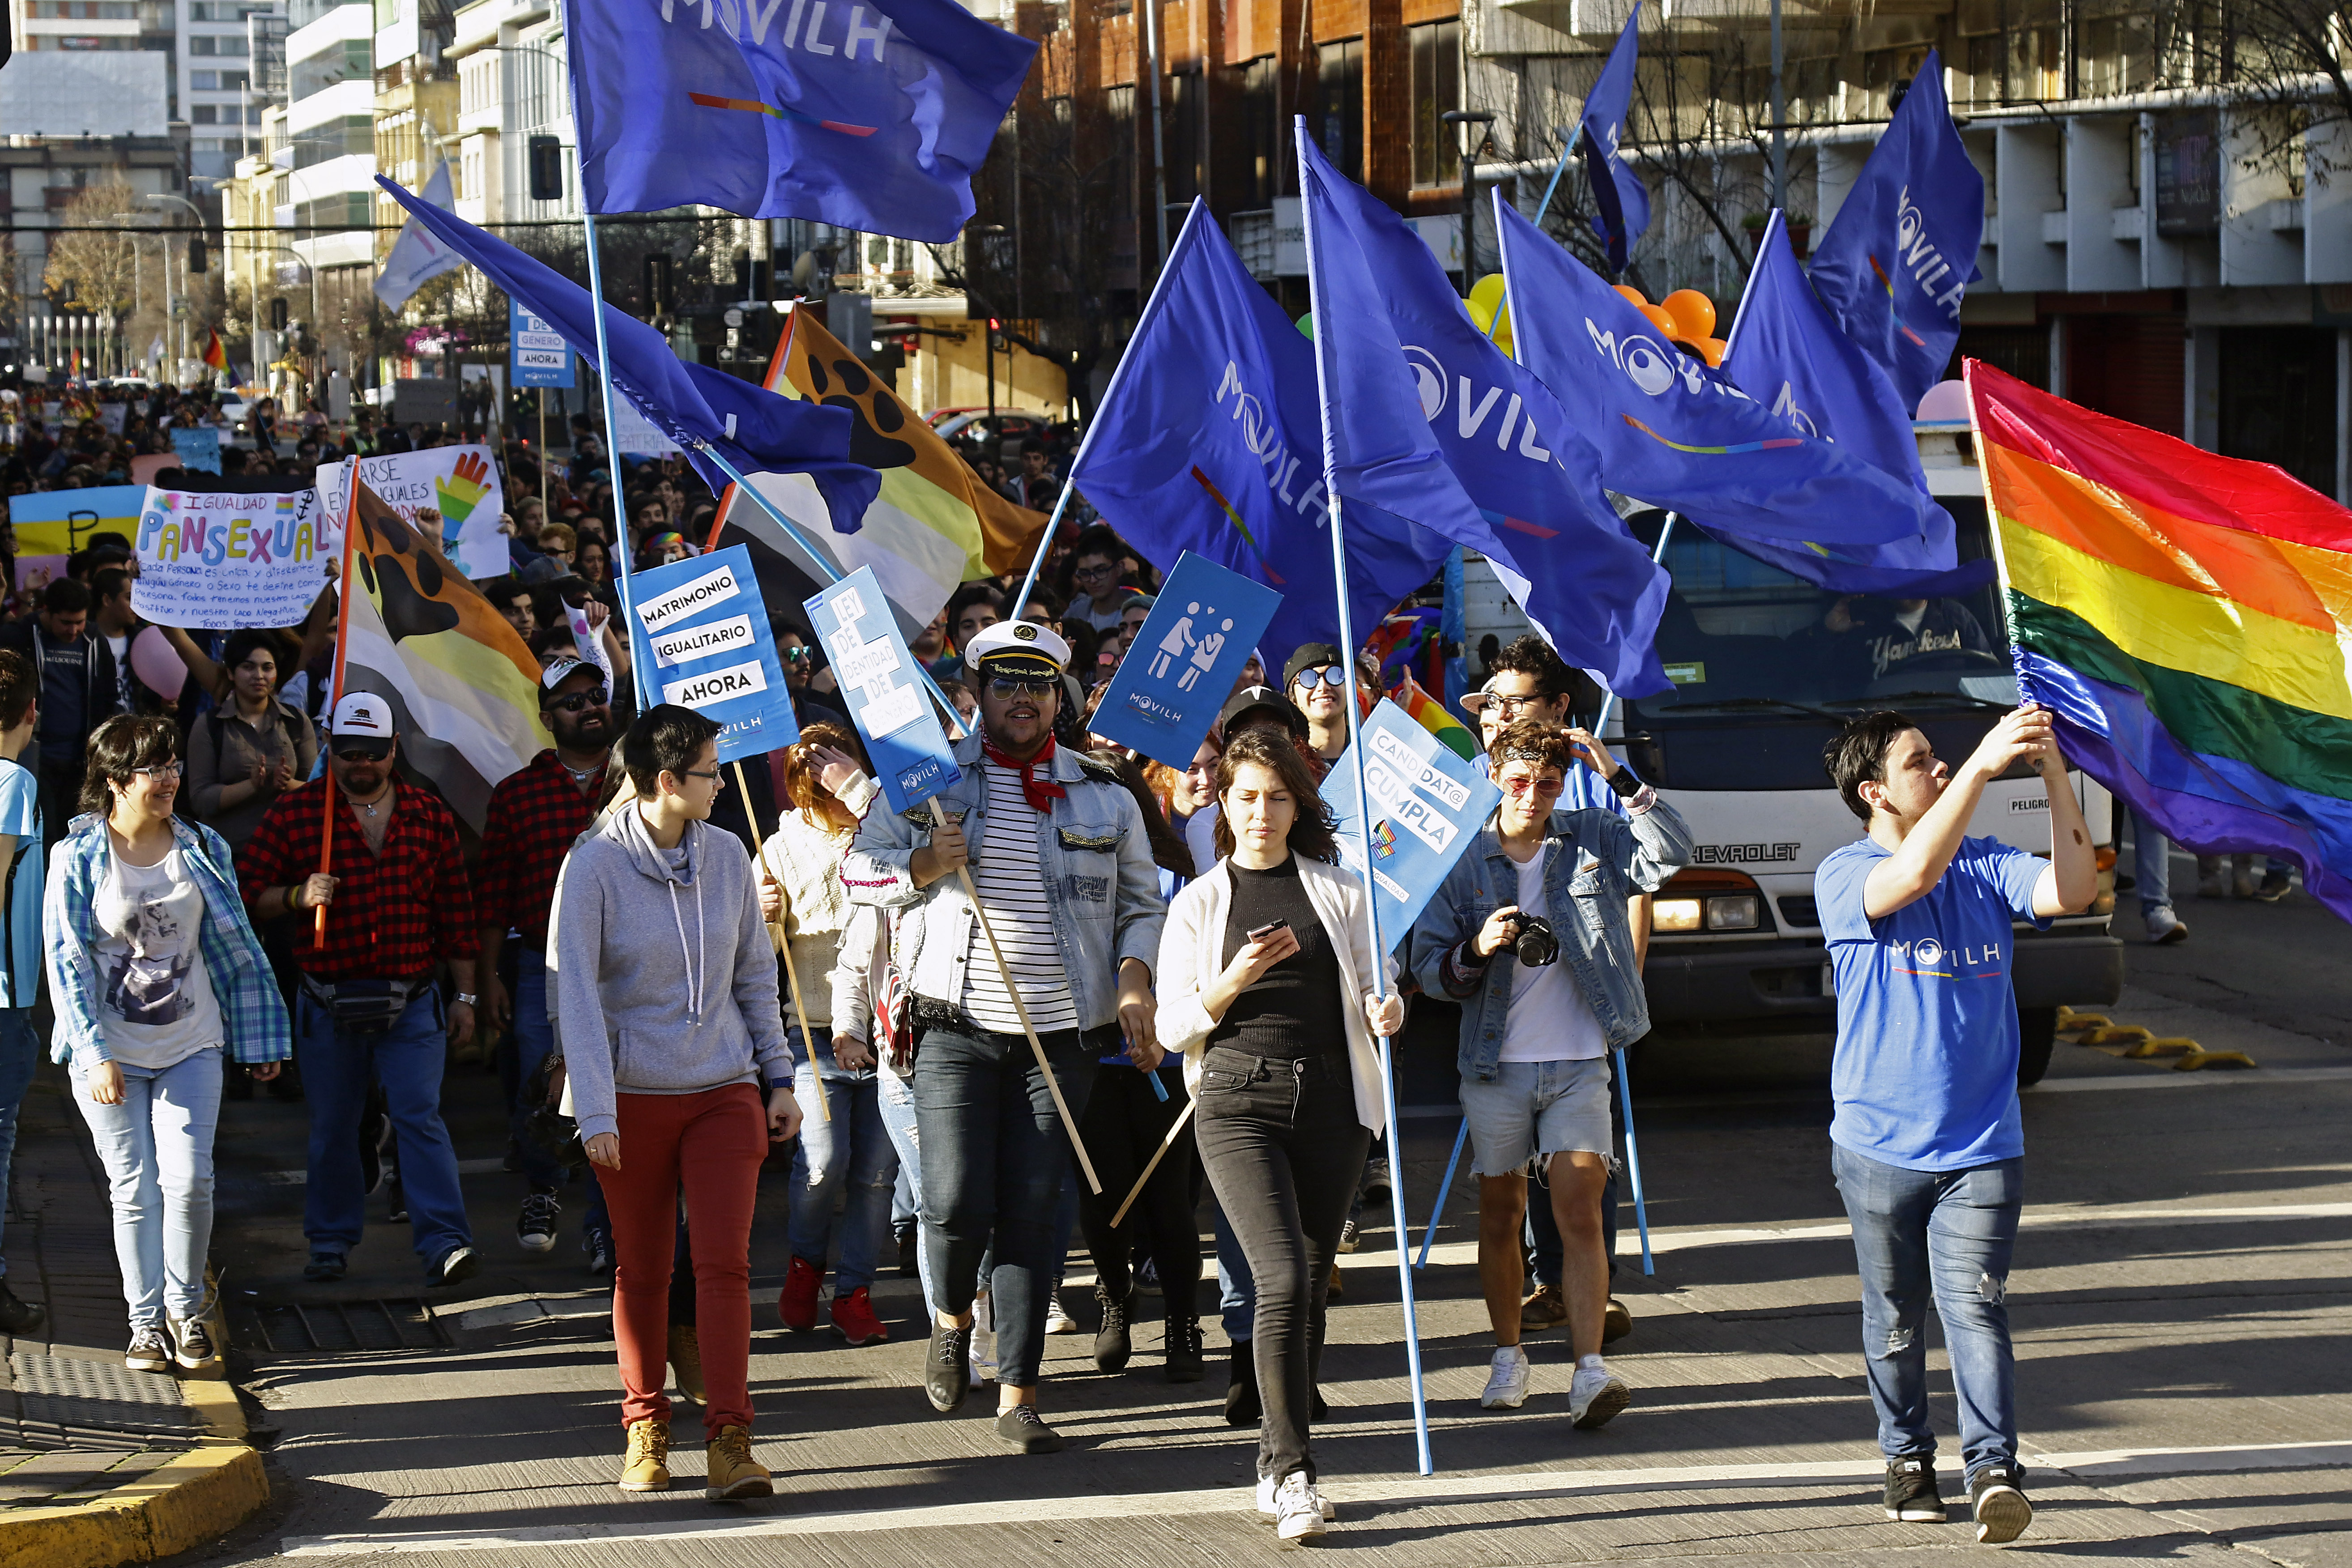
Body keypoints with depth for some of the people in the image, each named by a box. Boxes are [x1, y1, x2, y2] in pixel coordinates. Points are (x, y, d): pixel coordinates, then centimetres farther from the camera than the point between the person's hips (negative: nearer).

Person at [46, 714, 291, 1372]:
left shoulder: (202, 849, 2)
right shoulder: (79, 857, -7)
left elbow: (236, 947, 9)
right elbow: (68, 961, -8)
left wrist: (263, 1041, 11)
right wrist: (96, 1055, -15)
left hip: (191, 1046, 2)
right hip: (110, 1051, -2)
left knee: (189, 1177, -8)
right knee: (134, 1189, 2)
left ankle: (187, 1307, 12)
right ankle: (145, 1324, 14)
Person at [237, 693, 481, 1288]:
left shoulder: (429, 814, 6)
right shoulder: (293, 813, 1)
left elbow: (454, 911, 10)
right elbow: (248, 893, 3)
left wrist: (464, 996, 9)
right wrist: (296, 897, -17)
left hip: (412, 1003, 0)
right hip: (328, 1005, 0)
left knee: (419, 1116, -10)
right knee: (333, 1126, 9)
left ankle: (444, 1242, -14)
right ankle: (331, 1243, 21)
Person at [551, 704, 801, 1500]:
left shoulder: (726, 857, 3)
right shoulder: (595, 866, -9)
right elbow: (575, 994, -10)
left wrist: (779, 1077, 10)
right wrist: (595, 1113, -14)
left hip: (723, 1090, 2)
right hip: (634, 1097, -2)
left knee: (725, 1262, -9)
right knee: (642, 1270, 7)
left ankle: (729, 1441, -11)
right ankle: (645, 1429, 22)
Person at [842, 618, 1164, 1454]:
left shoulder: (1103, 795, 9)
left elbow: (1142, 904, 14)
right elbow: (858, 871, 4)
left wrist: (1134, 981, -3)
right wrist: (926, 866, -15)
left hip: (1062, 1035, 1)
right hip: (958, 1030, -1)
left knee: (1029, 1212, 0)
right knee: (958, 1205, -12)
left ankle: (1017, 1393, 7)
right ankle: (952, 1318, 21)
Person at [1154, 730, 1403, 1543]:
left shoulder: (1338, 893, 13)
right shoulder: (1199, 904, 9)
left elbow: (1378, 986, 12)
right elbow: (1176, 1022, 5)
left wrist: (1387, 1012, -11)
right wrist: (1239, 977, -12)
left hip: (1330, 1104, 3)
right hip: (1239, 1103, -2)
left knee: (1310, 1285, 5)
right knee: (1283, 1275, -18)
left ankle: (1277, 1466, 18)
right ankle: (1292, 1471, -17)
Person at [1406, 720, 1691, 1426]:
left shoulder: (1592, 841, 3)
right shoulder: (1465, 861, 1)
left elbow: (1671, 852, -11)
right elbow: (1426, 964, 1)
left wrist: (1618, 777, -17)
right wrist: (1476, 951, -20)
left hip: (1578, 1064, -1)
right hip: (1495, 1066, 1)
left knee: (1580, 1215, -10)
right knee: (1501, 1216, 10)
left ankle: (1590, 1372, -16)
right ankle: (1508, 1355, 26)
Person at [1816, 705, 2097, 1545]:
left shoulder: (1986, 865, 7)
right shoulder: (1846, 878, -4)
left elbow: (2074, 890, -9)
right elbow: (1912, 875, -25)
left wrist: (2053, 773, -16)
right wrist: (1983, 764, -29)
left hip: (1982, 1148, 1)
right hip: (1879, 1145, -1)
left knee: (1975, 1308, -11)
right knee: (1896, 1318, 10)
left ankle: (1994, 1471, -18)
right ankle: (1907, 1458, 26)